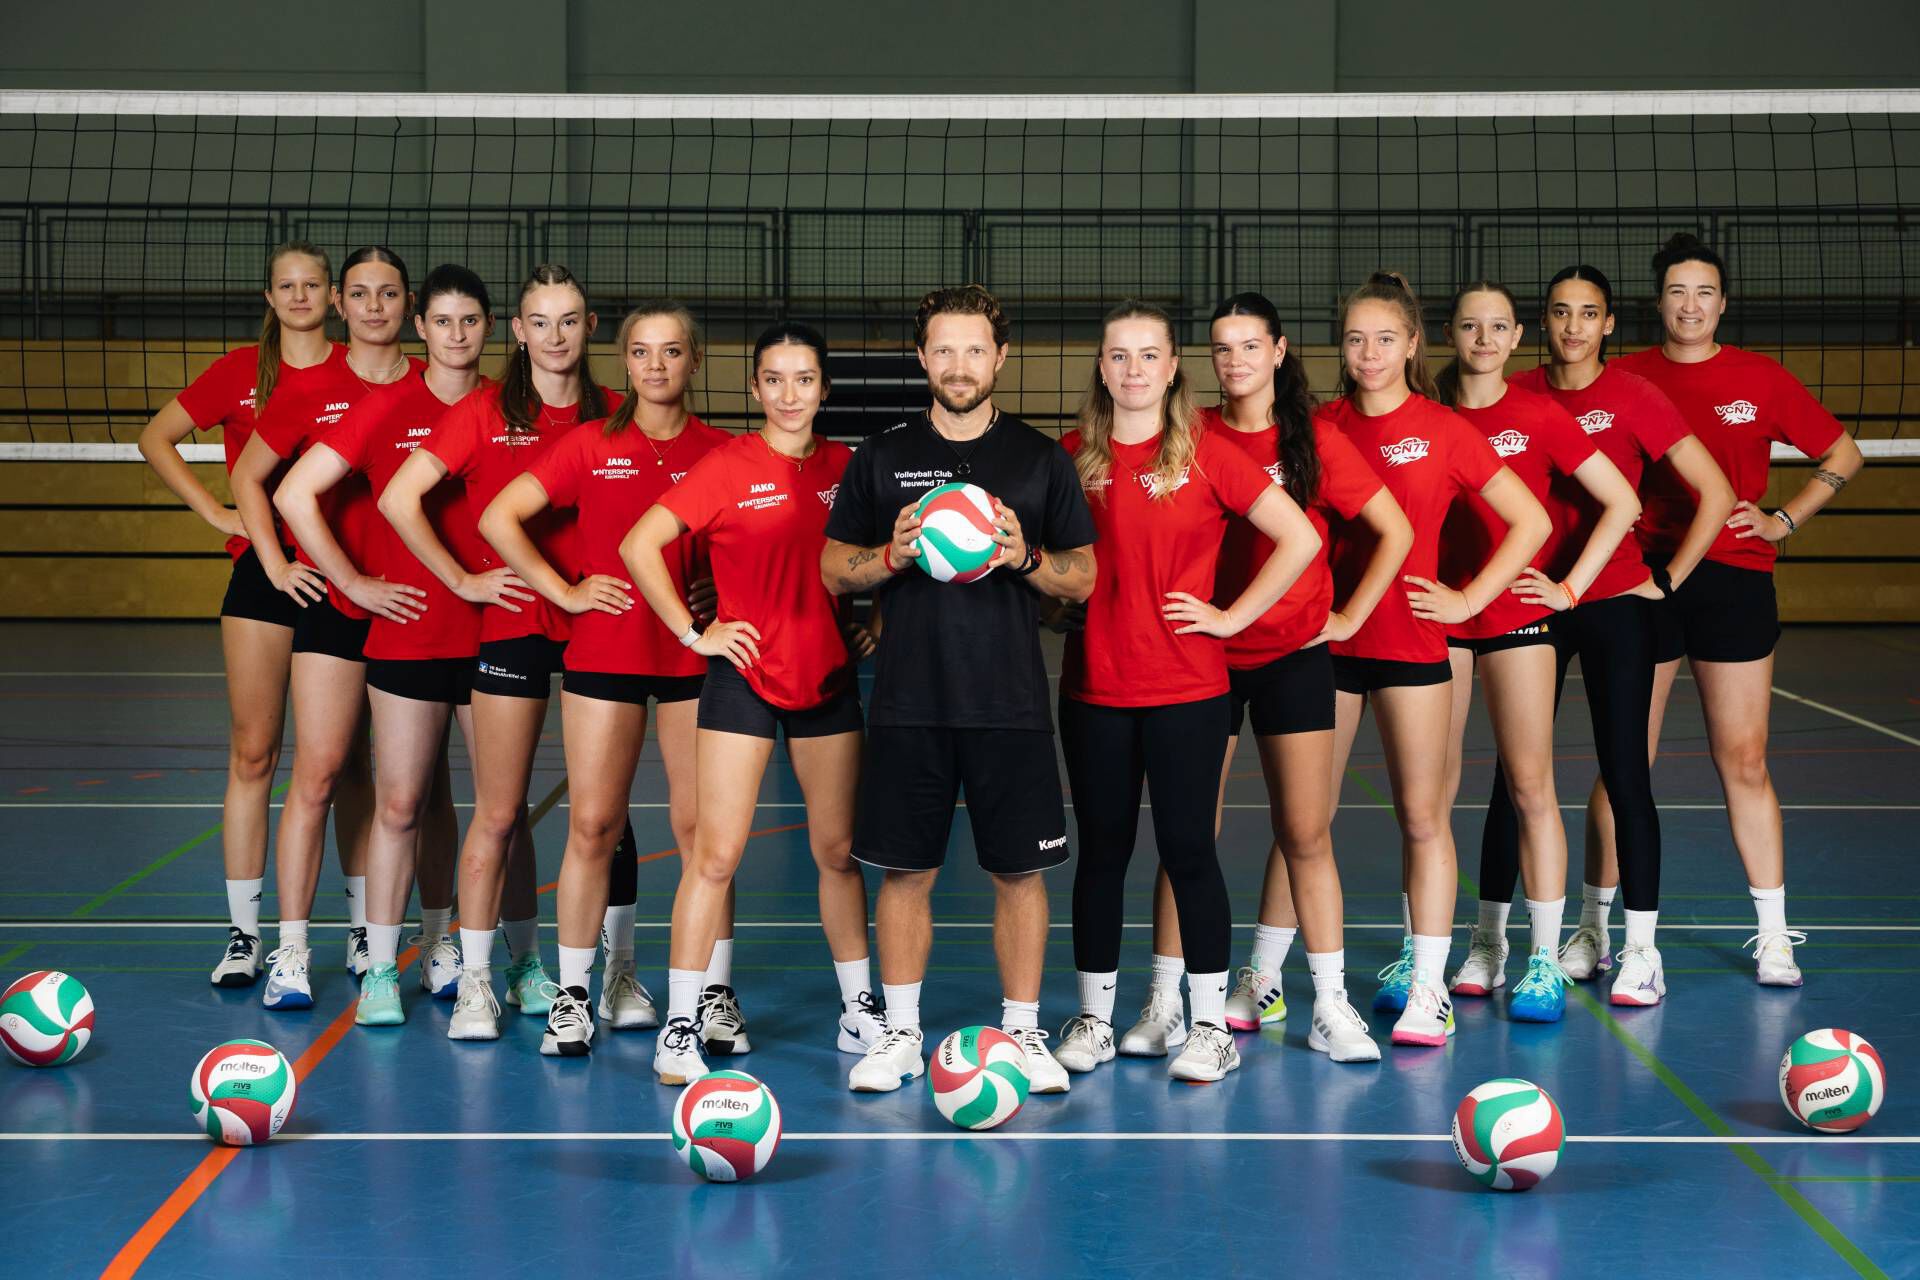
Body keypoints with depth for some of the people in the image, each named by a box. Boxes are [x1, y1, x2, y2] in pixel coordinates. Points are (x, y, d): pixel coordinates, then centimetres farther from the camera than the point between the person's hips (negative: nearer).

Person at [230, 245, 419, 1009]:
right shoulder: (311, 393, 1)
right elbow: (248, 477, 11)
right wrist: (276, 563, 1)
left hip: (411, 603, 2)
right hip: (334, 600, -2)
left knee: (369, 774, 12)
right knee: (318, 771, -7)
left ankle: (366, 932, 23)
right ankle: (291, 952, -5)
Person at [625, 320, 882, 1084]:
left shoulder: (845, 467, 6)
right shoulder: (728, 467, -6)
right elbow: (639, 547, -9)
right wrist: (692, 632, -9)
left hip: (829, 677, 4)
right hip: (745, 677, -4)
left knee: (838, 850, 10)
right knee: (715, 854, -5)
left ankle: (859, 1013, 21)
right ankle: (680, 1027, 1)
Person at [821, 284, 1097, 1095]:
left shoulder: (1041, 459, 6)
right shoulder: (881, 458, 7)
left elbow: (1084, 578, 6)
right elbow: (833, 570, 8)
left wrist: (1024, 556, -14)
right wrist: (895, 553, -12)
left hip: (1010, 707, 0)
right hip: (908, 704, 0)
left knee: (1019, 873, 2)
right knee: (905, 871, 4)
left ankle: (1022, 1031, 15)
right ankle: (901, 1034, 16)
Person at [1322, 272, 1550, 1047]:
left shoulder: (1442, 430, -2)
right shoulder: (1323, 426, 5)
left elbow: (1532, 522, -2)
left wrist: (1469, 599, -6)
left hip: (1410, 642, -2)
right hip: (1327, 639, 2)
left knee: (1423, 816, 0)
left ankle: (1427, 987, 7)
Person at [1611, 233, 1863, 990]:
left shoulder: (1761, 380, 5)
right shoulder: (1624, 379, 5)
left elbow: (1843, 455, 12)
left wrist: (1784, 521, 2)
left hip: (1734, 580, 0)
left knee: (1744, 763, 2)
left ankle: (1772, 937, 10)